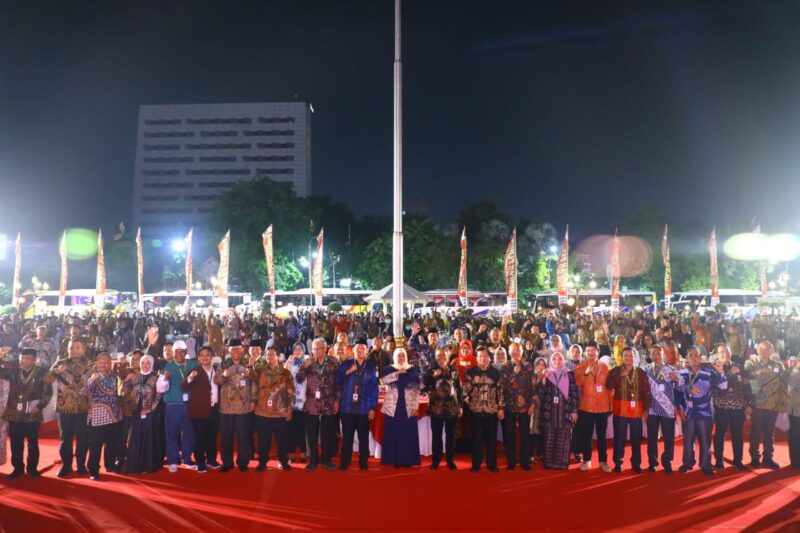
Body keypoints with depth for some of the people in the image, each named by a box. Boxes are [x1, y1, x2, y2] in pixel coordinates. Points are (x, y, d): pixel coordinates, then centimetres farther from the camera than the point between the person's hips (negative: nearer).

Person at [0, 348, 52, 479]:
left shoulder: (42, 372, -3)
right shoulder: (13, 372, 8)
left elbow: (48, 392, -4)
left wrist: (39, 406, -14)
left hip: (32, 414, -3)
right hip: (14, 414, 3)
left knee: (33, 443, 8)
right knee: (16, 444, 9)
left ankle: (32, 468, 20)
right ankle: (18, 468, 24)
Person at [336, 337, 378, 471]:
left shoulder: (370, 367, 6)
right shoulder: (345, 365, 7)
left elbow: (374, 388, 4)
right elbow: (337, 382, 3)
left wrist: (373, 407, -1)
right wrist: (347, 372, -11)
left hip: (364, 408, 0)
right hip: (347, 407, 0)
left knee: (363, 437, 5)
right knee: (347, 437, 4)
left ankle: (363, 463, 15)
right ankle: (344, 463, 13)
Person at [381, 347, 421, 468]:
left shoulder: (413, 370, 6)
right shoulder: (389, 369, 7)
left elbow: (416, 390, 2)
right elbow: (384, 380, -14)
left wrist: (415, 407, -6)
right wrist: (397, 373, -23)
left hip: (408, 407, 0)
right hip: (393, 406, 0)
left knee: (408, 434, -1)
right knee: (393, 434, -1)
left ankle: (408, 460, 6)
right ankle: (395, 460, 5)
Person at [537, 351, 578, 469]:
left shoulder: (570, 375, 7)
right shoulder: (545, 374, 9)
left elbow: (574, 393, 4)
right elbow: (541, 393, 1)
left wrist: (574, 410, -2)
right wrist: (543, 379, -12)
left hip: (566, 411, 0)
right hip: (550, 411, 1)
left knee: (564, 438, -1)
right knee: (549, 438, 1)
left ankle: (562, 463, 4)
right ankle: (549, 462, 6)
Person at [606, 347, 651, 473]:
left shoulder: (641, 372, 8)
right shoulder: (615, 371, 4)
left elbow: (646, 391, 5)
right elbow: (609, 385, -11)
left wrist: (646, 409, -1)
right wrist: (621, 376, -17)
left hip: (636, 409, 1)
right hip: (620, 409, -1)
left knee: (636, 439, 6)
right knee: (619, 438, 2)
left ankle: (636, 464, 17)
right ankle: (617, 463, 12)